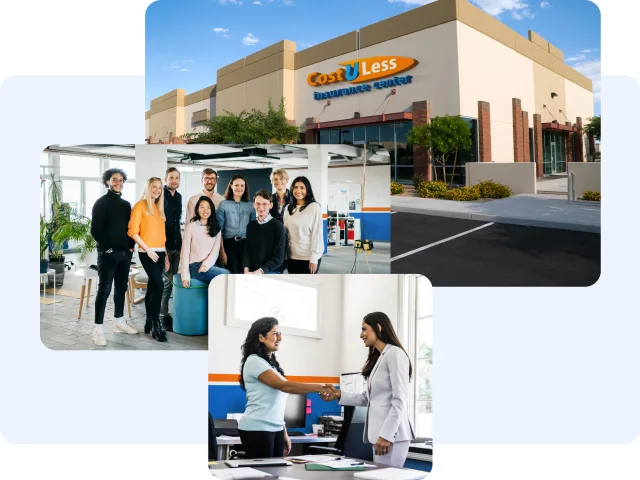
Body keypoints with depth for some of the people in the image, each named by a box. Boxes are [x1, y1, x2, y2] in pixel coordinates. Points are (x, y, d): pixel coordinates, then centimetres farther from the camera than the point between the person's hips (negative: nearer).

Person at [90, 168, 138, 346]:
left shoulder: (126, 204, 15)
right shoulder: (101, 203, -4)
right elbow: (96, 230, -10)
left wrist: (131, 246, 4)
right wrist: (108, 248, -13)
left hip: (125, 253, 6)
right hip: (108, 253, -6)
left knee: (121, 288, 12)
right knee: (104, 289, -6)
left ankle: (119, 322, 23)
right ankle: (98, 328, -3)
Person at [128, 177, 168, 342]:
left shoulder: (159, 207, 16)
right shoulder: (140, 205, -4)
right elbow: (133, 231, -10)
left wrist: (165, 250, 9)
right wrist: (147, 250, -14)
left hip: (160, 252, 7)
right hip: (147, 252, -7)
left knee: (152, 286, 10)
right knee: (159, 285, -16)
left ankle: (149, 323, 18)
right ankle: (156, 324, -10)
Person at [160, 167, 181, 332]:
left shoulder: (178, 197, 14)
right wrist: (162, 247, -16)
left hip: (177, 244, 7)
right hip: (163, 244, -7)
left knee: (172, 280, 11)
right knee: (167, 280, -6)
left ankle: (166, 313, 19)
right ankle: (163, 315, 2)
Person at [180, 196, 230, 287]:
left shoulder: (216, 228, 13)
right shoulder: (190, 227, 2)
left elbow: (215, 251, 5)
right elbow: (185, 251, -3)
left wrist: (206, 265, -15)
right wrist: (185, 276, -12)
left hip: (210, 266, 4)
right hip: (194, 266, -4)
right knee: (226, 275, -27)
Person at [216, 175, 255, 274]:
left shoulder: (250, 205, 10)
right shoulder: (224, 204, 2)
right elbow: (219, 229, 0)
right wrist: (222, 251, -7)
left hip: (246, 244, 2)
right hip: (229, 244, -2)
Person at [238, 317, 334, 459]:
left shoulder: (272, 363, 14)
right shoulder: (254, 361, -13)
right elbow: (284, 386, -20)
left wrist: (284, 433, 14)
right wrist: (319, 388, -22)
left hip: (275, 429, 8)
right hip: (257, 430, -8)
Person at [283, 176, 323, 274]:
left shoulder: (314, 207, -8)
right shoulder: (288, 208, 10)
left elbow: (317, 234, -10)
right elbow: (285, 232, 12)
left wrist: (314, 258, -13)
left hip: (308, 257, -5)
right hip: (292, 256, 5)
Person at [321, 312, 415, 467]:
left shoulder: (395, 354, -9)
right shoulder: (378, 358, 19)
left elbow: (400, 400, -16)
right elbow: (367, 398, 16)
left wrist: (386, 435, -20)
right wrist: (339, 395, 8)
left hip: (391, 433, -9)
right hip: (380, 432, 9)